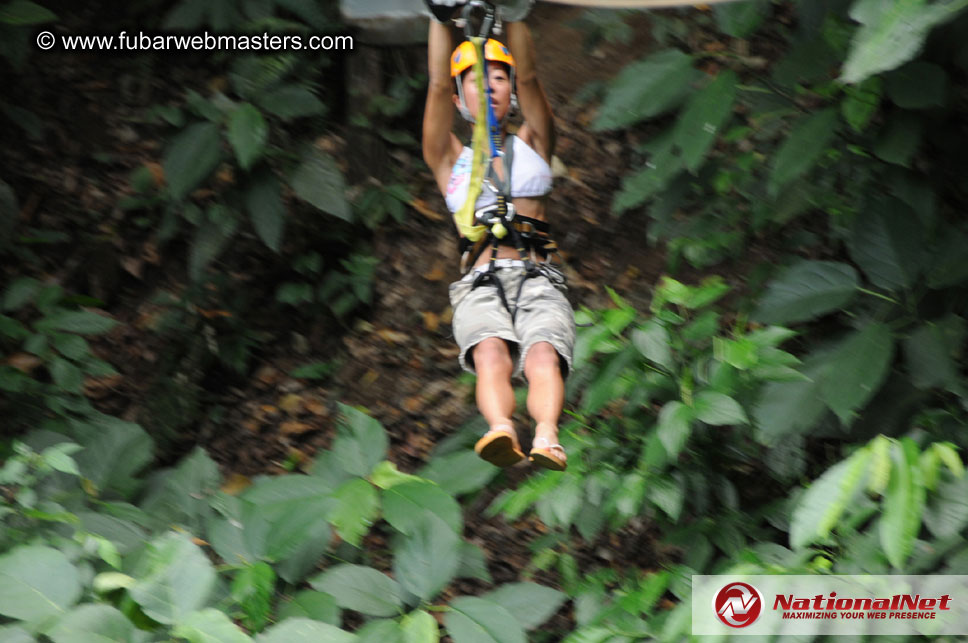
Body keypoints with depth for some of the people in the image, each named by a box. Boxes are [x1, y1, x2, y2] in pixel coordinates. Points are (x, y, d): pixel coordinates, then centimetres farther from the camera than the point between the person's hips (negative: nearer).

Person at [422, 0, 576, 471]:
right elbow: (438, 85, 11)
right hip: (480, 286, 0)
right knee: (491, 353, -34)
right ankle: (501, 431, -60)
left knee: (543, 355, -32)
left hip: (539, 281, 0)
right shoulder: (450, 161, 24)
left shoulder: (532, 145, 26)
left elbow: (528, 79, 11)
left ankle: (546, 436, -58)